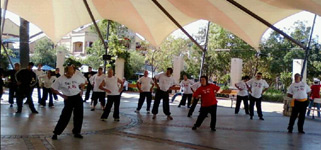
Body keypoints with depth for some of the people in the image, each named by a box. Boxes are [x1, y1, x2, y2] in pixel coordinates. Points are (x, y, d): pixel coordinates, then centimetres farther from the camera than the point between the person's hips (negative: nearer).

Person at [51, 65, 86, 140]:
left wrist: (81, 90, 1)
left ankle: (76, 132, 20)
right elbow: (53, 88, -4)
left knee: (79, 115, 6)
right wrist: (62, 95, -8)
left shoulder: (77, 77, -3)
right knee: (65, 116, -7)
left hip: (78, 97, 3)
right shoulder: (60, 79, -12)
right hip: (68, 98, -3)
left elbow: (83, 82, 15)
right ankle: (56, 132, 4)